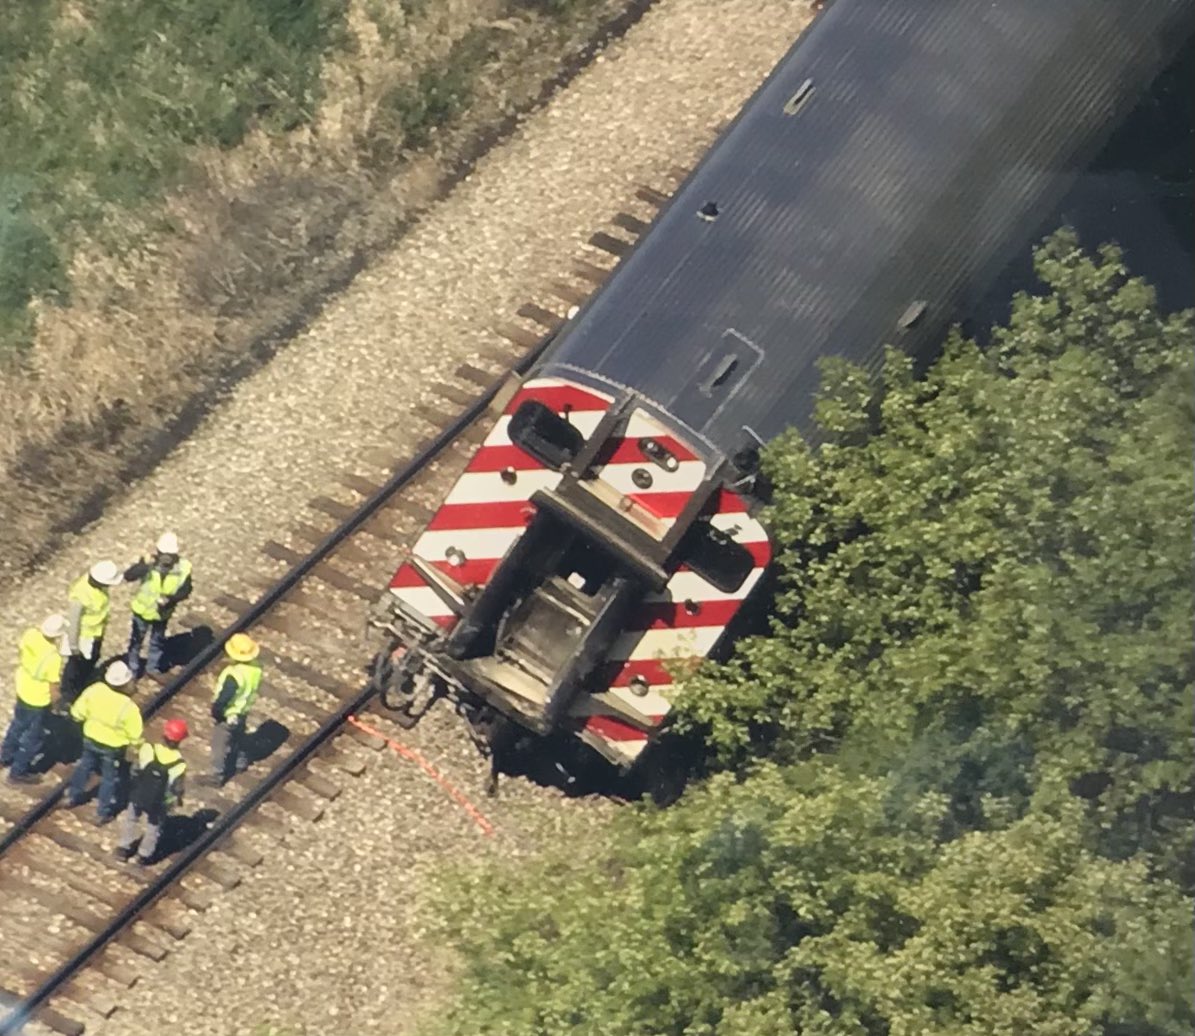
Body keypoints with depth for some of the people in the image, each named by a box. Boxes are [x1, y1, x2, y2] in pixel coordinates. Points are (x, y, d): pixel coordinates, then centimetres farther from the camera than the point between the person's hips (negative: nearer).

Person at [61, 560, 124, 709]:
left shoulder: (99, 586, -16)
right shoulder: (80, 596, -40)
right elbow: (73, 621, -28)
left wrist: (103, 622, 19)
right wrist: (73, 645, -17)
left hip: (96, 631, 8)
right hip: (83, 635, -8)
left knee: (91, 661, 28)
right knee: (76, 665, 14)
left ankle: (84, 687, 52)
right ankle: (66, 696, 36)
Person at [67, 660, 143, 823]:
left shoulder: (94, 690, -21)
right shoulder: (129, 707, -31)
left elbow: (77, 713, -6)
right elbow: (135, 736, -20)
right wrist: (137, 743, 2)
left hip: (91, 739, 4)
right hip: (113, 747, -4)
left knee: (84, 766, 30)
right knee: (109, 778, 18)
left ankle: (73, 796, 49)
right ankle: (103, 812, 33)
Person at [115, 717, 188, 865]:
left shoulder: (147, 749, -23)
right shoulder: (179, 763, -27)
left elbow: (135, 771, -9)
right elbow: (176, 788, -14)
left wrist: (136, 786, 10)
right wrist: (178, 800, 8)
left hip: (138, 795, 2)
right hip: (158, 803, -2)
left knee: (130, 820, 28)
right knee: (153, 828, 24)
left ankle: (123, 849, 41)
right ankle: (144, 855, 39)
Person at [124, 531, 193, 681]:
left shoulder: (183, 567, -23)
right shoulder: (149, 563, -28)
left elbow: (186, 590, -12)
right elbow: (128, 576, -37)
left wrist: (170, 599, -30)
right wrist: (143, 564, -52)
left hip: (163, 613, 2)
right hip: (143, 610, -2)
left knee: (158, 641, 25)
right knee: (136, 641, 17)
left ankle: (152, 668, 49)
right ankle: (132, 672, 37)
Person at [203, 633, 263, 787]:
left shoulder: (234, 675, -38)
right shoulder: (255, 669, -14)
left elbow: (223, 698, -29)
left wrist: (215, 710, -10)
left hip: (228, 715, -8)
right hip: (243, 711, 8)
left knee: (219, 745, 9)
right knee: (238, 737, 31)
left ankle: (216, 776, 21)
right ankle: (240, 762, 52)